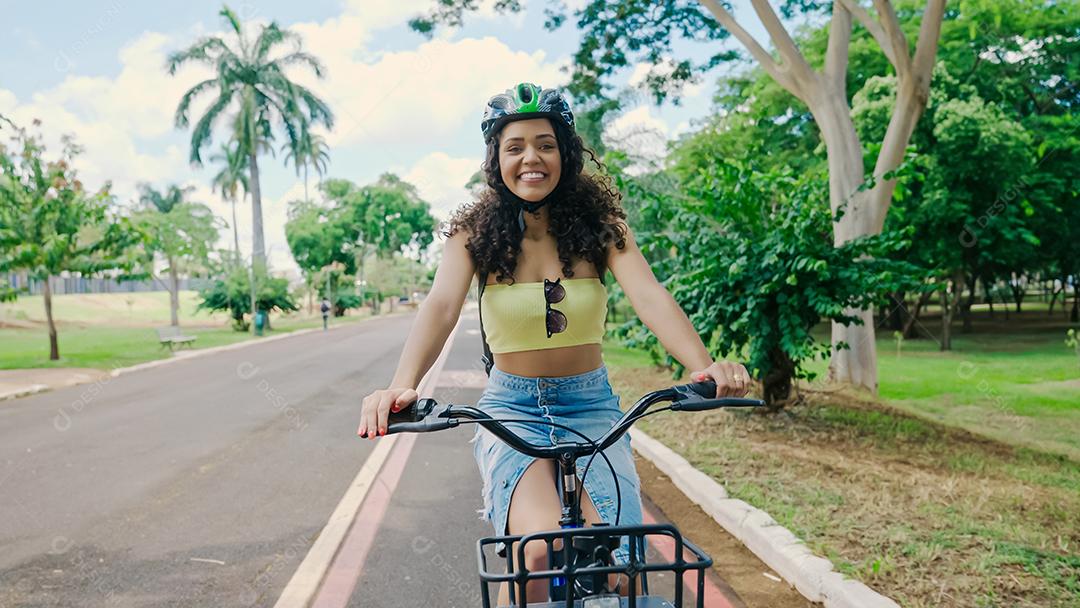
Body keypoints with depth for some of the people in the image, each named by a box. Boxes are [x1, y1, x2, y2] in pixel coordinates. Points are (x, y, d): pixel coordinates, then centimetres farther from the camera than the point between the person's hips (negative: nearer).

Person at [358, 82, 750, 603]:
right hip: (512, 410, -1)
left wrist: (703, 364, -38)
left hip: (591, 408, 2)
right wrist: (401, 385, -40)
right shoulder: (475, 232, -5)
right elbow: (440, 306, -20)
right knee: (543, 550, -27)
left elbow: (649, 296, -19)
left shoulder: (599, 223, -3)